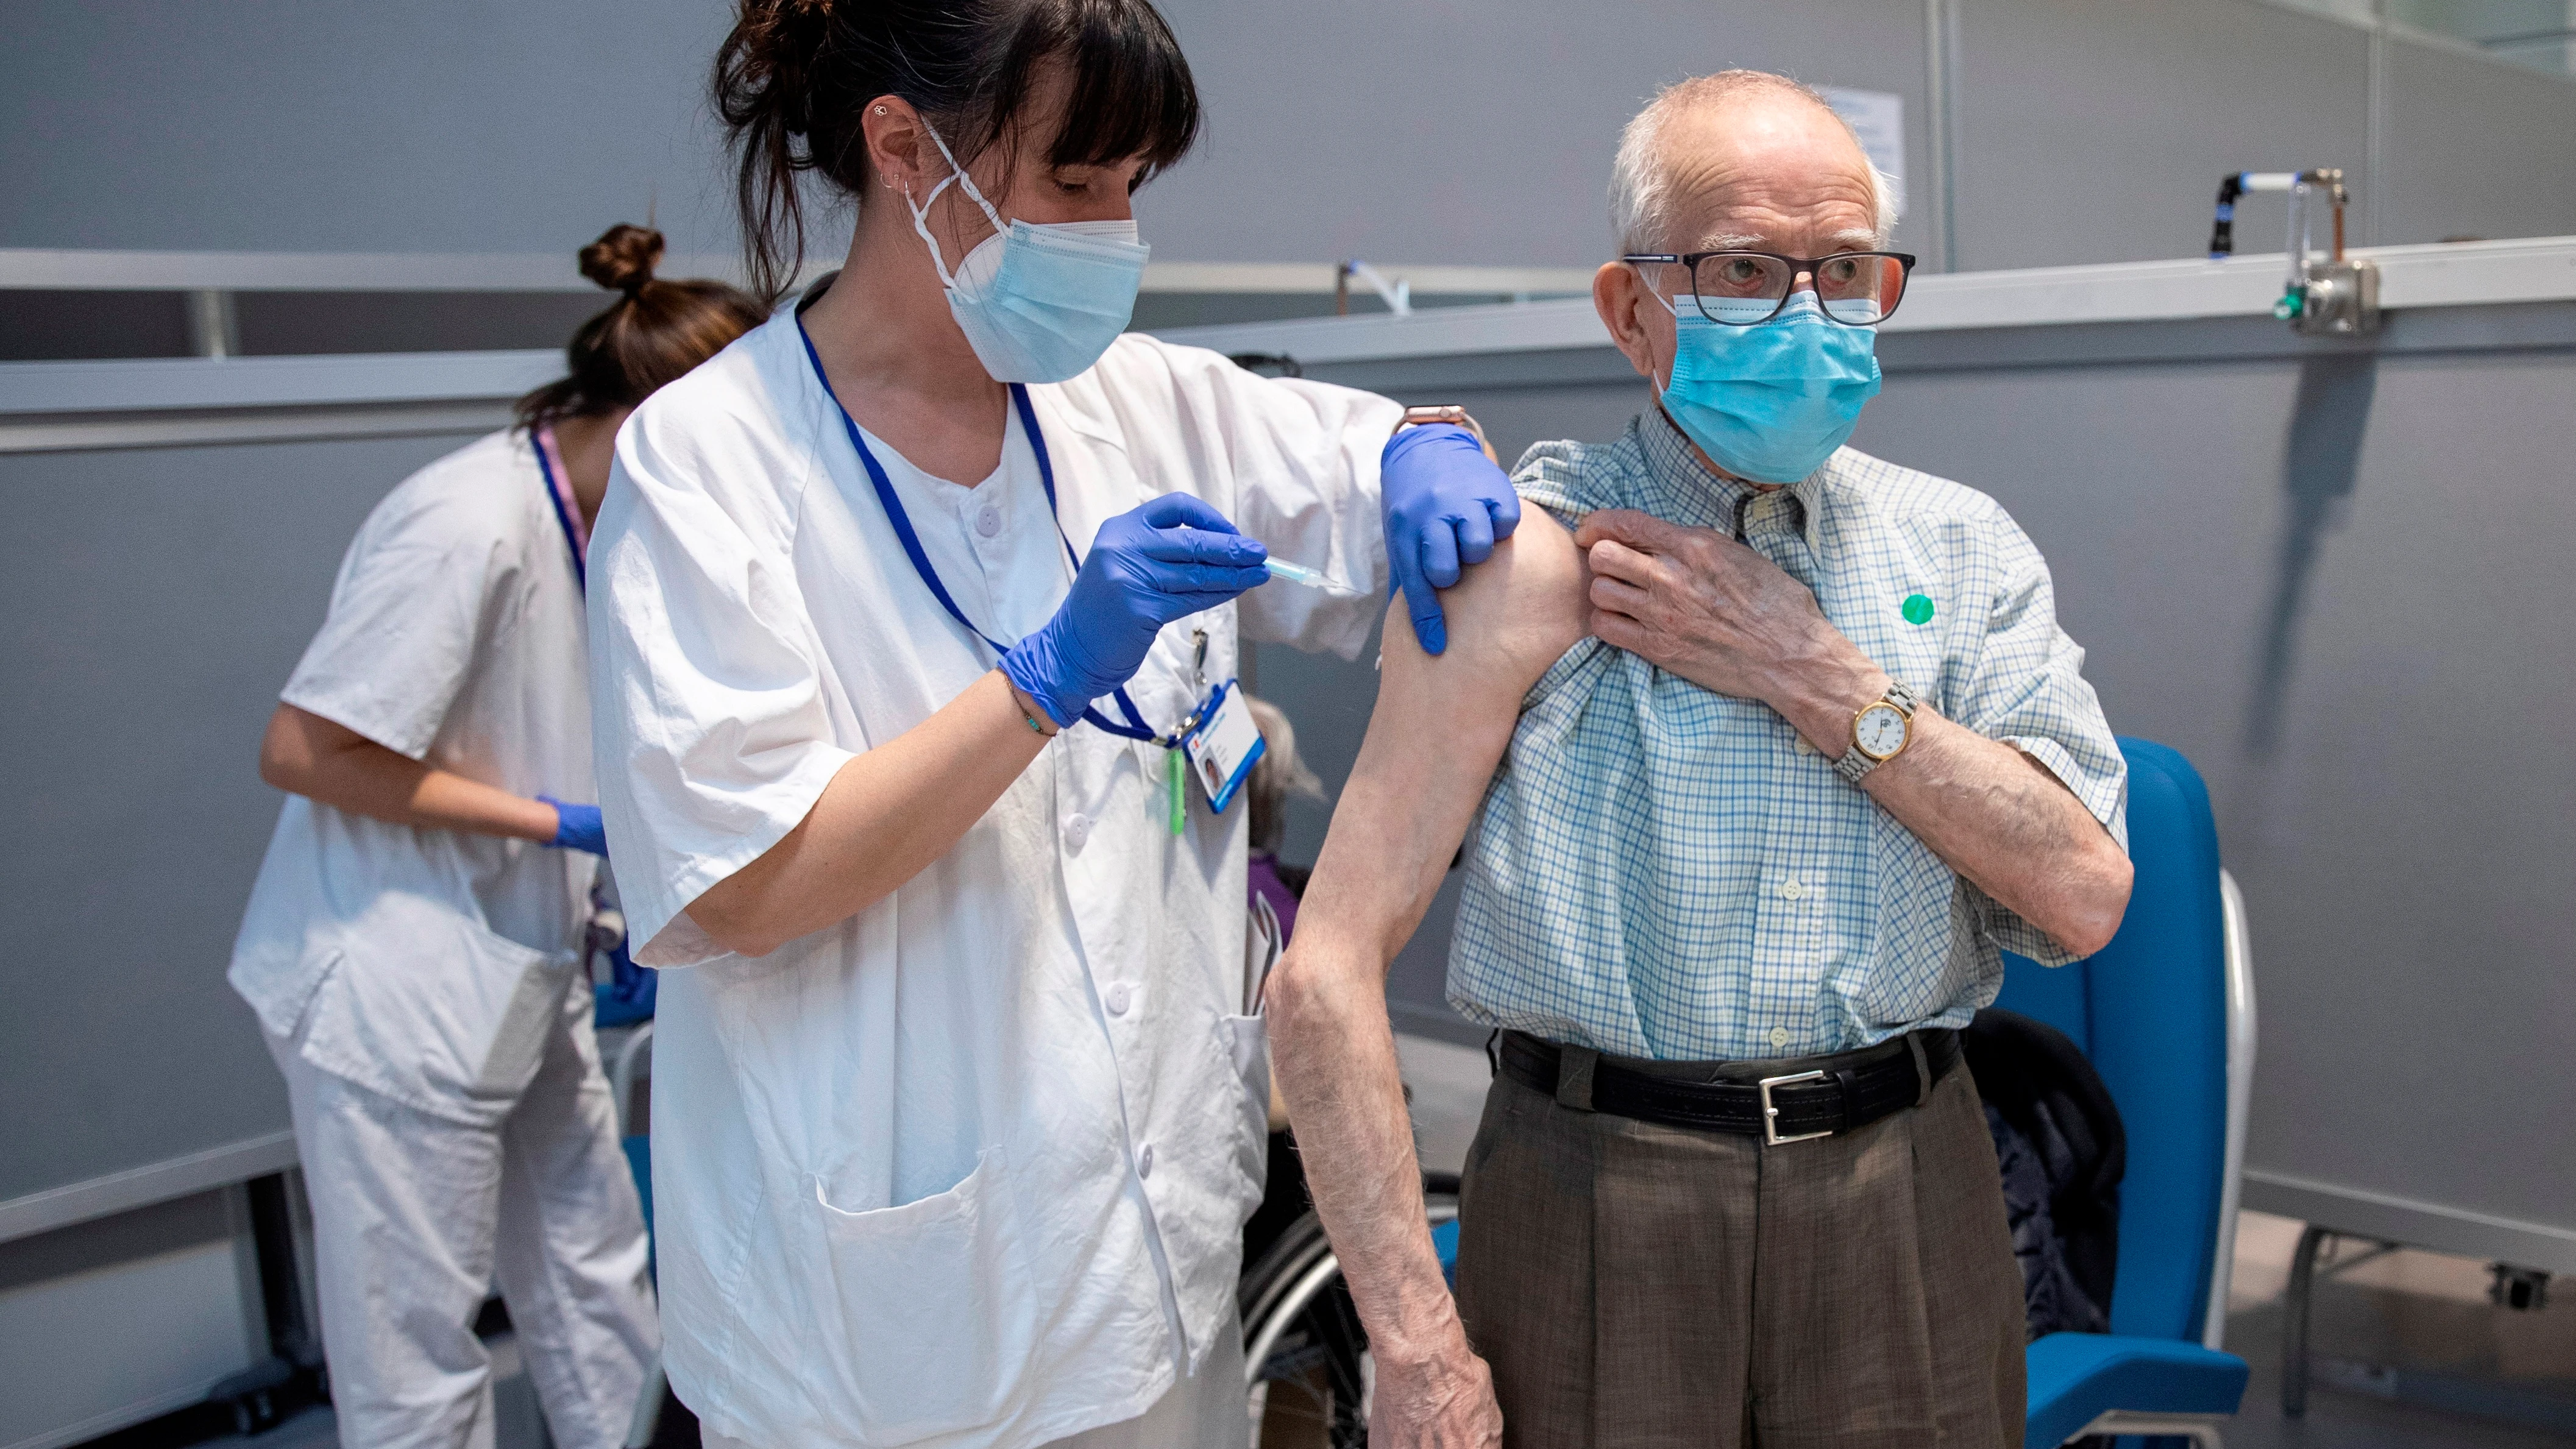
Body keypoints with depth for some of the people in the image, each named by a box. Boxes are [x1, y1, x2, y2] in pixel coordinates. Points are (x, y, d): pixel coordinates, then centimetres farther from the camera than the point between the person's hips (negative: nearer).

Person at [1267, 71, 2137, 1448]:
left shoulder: (1961, 548, 6)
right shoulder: (1534, 561, -9)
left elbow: (2084, 896, -4)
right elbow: (1327, 975, -13)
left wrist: (1817, 676, -11)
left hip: (1906, 1202, 4)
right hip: (1603, 1208, -3)